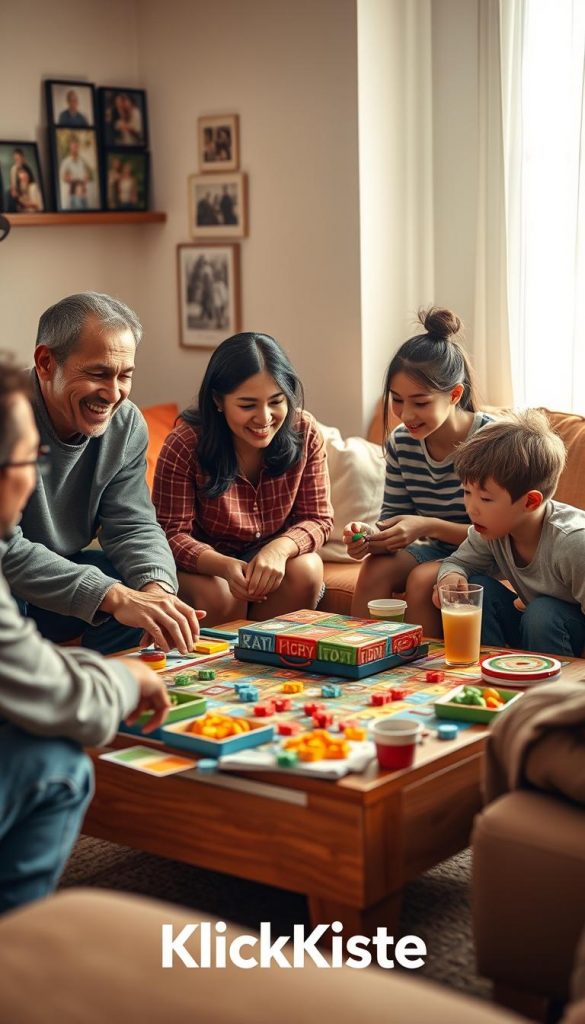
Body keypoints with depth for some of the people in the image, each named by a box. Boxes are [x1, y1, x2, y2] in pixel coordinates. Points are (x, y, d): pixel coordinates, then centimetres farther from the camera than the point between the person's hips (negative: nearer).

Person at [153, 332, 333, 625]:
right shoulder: (184, 445, -23)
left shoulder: (305, 433, -15)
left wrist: (280, 548, -34)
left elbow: (318, 519, -10)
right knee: (218, 596, -33)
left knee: (305, 570, -27)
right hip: (203, 563, -3)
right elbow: (172, 533, -21)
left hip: (272, 553, 3)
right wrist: (225, 566, -42)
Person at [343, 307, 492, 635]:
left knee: (422, 579, -29)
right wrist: (370, 534, -21)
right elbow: (394, 515, 4)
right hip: (435, 550, 5)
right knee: (375, 568, -21)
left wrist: (429, 526, -29)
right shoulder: (401, 442, -2)